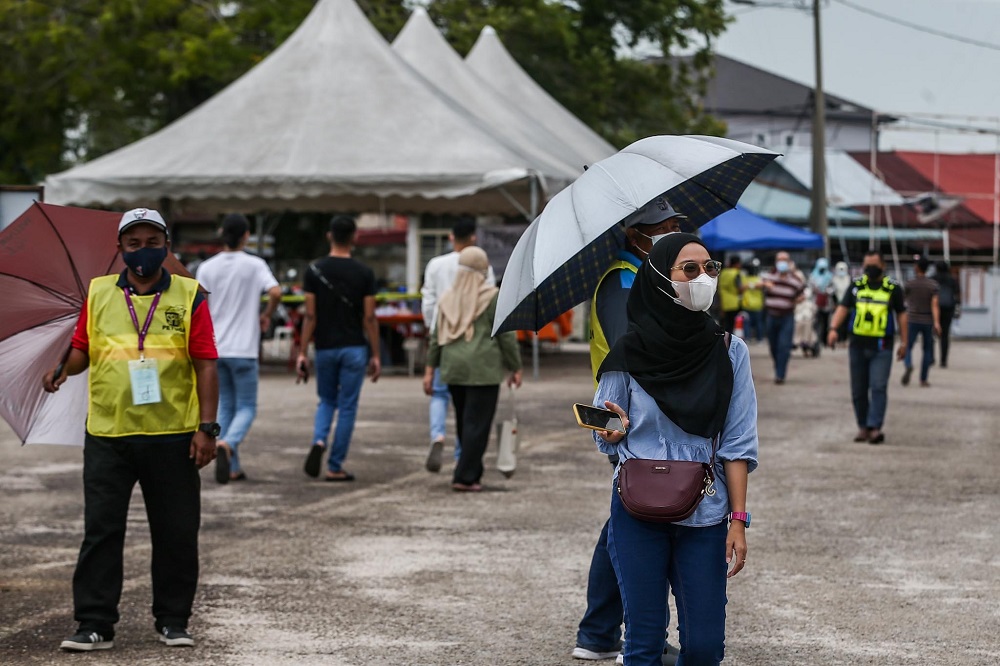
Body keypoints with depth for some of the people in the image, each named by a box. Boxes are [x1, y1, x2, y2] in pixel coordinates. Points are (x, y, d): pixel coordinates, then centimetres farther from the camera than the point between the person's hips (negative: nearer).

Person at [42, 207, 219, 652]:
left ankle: (173, 620, 19)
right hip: (107, 435, 1)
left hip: (172, 435, -1)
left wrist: (206, 427, -6)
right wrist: (62, 369, -8)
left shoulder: (189, 296, 2)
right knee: (101, 531, 1)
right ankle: (95, 625, 6)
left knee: (176, 533, 6)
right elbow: (82, 348, 14)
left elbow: (205, 364, 0)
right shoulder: (98, 294, 8)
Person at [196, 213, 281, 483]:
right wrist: (266, 315, 2)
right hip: (244, 349, -3)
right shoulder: (255, 265, -5)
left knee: (225, 407, 13)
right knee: (246, 408, 4)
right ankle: (227, 444, -25)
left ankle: (233, 467, 11)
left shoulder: (207, 268, 3)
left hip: (215, 348, 3)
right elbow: (275, 292, -18)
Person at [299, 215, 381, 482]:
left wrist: (302, 353, 0)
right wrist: (375, 355, 2)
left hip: (325, 348, 2)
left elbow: (310, 316, -5)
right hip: (354, 349, -1)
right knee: (347, 407, 5)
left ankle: (319, 441, -9)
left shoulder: (315, 270, -3)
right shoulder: (364, 273, -5)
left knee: (327, 401, 19)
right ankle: (335, 467, 6)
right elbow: (369, 318, -5)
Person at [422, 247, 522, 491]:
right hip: (483, 370, -5)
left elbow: (437, 336, 8)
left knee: (464, 422, 15)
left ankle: (474, 473, 21)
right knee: (477, 423, -2)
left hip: (454, 370, 5)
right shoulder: (492, 297, -7)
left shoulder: (448, 298, 8)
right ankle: (464, 477, -6)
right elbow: (507, 336, -6)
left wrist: (430, 370, 11)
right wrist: (515, 368, 2)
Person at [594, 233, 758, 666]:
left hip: (703, 517, 1)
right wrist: (613, 428, -17)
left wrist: (739, 520, -5)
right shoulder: (630, 354, -2)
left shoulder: (729, 352, 1)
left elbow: (738, 444, 1)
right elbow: (605, 436, 6)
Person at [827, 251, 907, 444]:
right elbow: (843, 308, 2)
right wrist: (833, 329, -13)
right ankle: (863, 427, 16)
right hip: (857, 344, 3)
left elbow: (901, 314, 9)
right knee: (858, 390, 6)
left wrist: (903, 341, 5)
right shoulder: (856, 286, 8)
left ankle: (875, 427, -16)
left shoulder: (893, 288, 4)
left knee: (878, 387, -13)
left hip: (881, 347, -3)